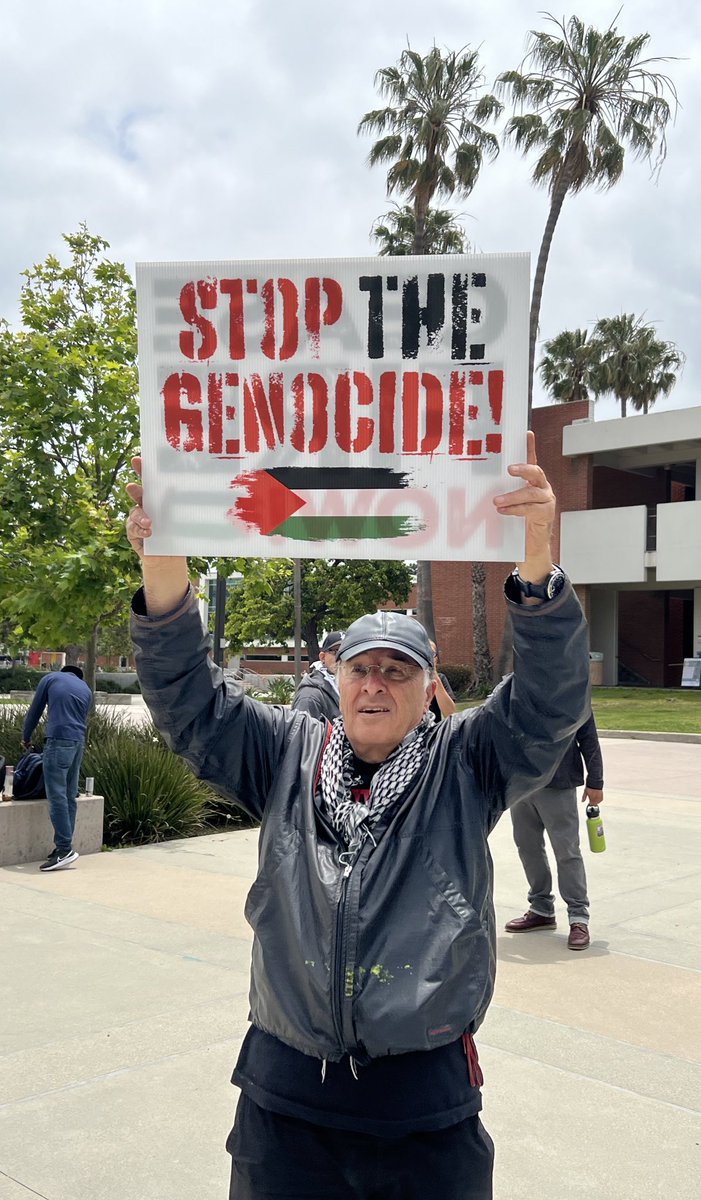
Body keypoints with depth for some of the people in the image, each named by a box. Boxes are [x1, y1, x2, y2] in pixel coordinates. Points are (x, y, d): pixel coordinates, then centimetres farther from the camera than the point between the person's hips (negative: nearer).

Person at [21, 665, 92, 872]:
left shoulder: (51, 678, 12)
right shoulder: (86, 689, 23)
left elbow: (34, 711, 15)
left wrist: (25, 738, 28)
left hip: (58, 740, -5)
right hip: (79, 742, 5)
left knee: (57, 796, -8)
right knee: (70, 796, 9)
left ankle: (65, 848, -13)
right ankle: (64, 845, 10)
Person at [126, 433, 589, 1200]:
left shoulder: (463, 764, -3)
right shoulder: (286, 756, 2)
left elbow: (549, 704, -17)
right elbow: (189, 704, -6)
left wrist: (536, 564, -34)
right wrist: (163, 568, -23)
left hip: (427, 1106, -1)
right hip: (285, 1094, 2)